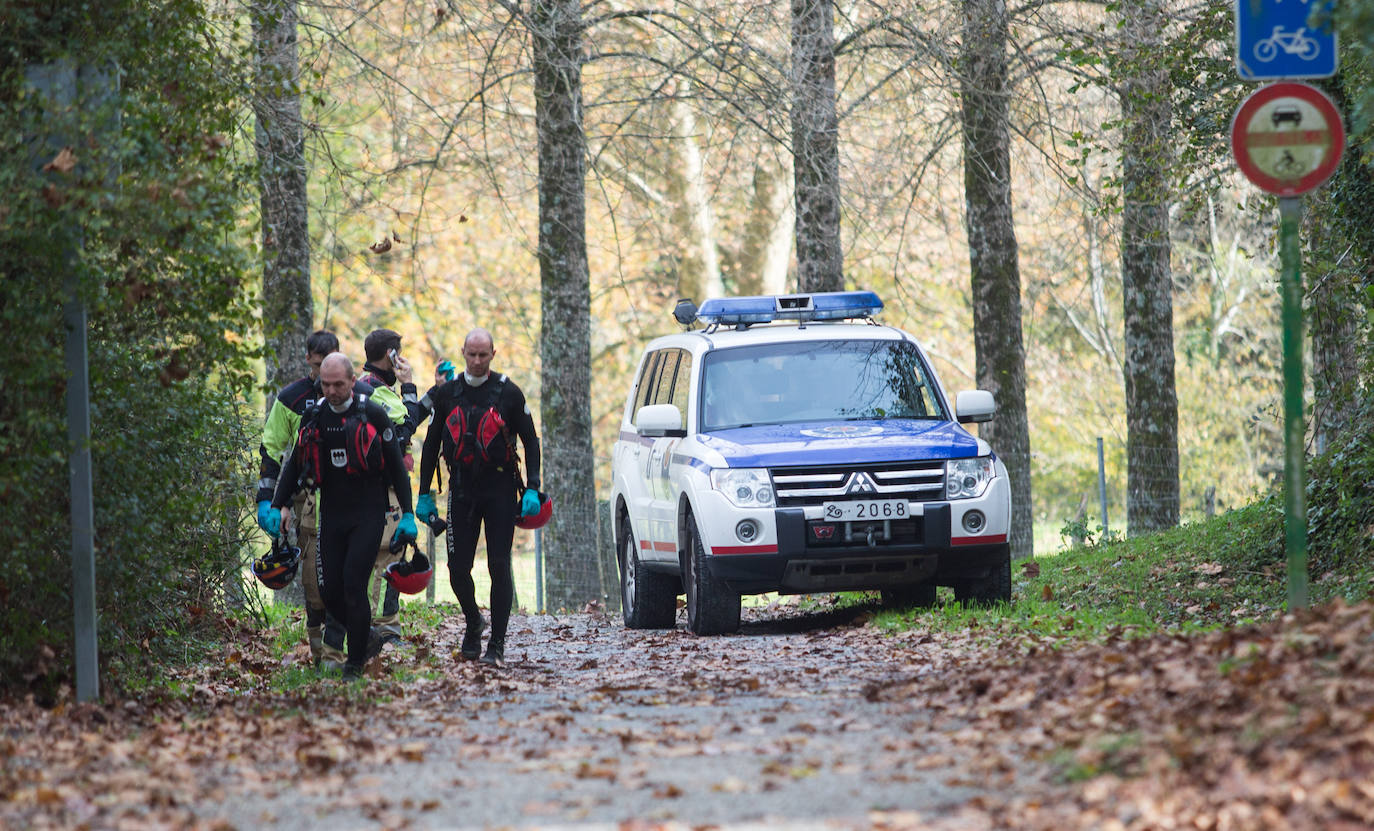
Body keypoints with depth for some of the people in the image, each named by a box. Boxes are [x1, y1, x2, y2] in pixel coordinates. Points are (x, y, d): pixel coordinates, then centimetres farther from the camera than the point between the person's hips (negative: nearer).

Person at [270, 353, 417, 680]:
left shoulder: (373, 414, -5)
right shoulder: (314, 416, 7)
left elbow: (396, 465, 0)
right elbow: (295, 463, 16)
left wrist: (407, 512, -2)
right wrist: (281, 504, 5)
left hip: (368, 514, -5)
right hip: (332, 515, 5)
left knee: (353, 583, -13)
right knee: (330, 590, 0)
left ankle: (356, 660, -2)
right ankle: (366, 639, 24)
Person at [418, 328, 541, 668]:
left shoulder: (508, 393, -1)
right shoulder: (446, 393, 5)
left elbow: (530, 441, 3)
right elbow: (431, 444, 12)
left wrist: (532, 489, -6)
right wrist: (424, 494, 9)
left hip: (500, 489, -2)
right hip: (462, 488, 2)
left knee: (499, 567, -6)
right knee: (458, 569, 0)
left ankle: (497, 646, -3)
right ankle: (473, 624, 27)